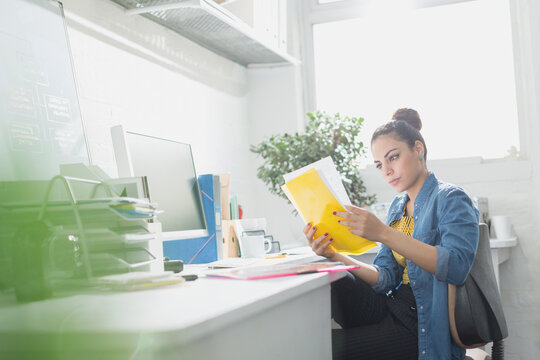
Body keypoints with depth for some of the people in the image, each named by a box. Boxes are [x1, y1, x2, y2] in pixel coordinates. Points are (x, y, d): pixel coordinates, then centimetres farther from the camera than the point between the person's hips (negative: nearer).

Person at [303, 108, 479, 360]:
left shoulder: (450, 199, -6)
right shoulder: (398, 206, 15)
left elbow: (456, 267, -25)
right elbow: (386, 278, 7)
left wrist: (383, 233, -31)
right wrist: (334, 255, -10)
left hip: (426, 325, -7)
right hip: (393, 307, 7)